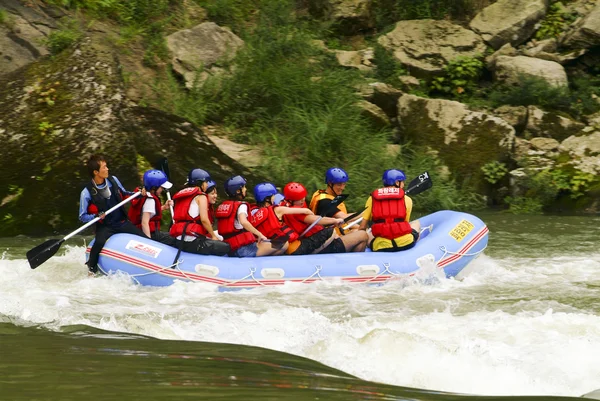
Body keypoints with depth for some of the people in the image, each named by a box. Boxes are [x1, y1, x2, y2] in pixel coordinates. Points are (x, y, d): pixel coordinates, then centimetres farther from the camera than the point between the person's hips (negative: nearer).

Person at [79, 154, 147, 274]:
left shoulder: (113, 180, 1)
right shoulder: (87, 193, -12)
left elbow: (124, 194, 19)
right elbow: (82, 216, -7)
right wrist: (96, 216, -25)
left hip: (122, 222, 5)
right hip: (104, 227, -4)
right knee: (99, 242, -34)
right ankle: (91, 269, -12)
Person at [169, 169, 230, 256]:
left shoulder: (182, 195, 23)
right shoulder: (201, 196, -2)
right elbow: (204, 220, -12)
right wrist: (213, 236, 2)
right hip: (192, 241, -9)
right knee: (226, 248, -10)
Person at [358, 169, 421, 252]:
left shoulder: (372, 199, 8)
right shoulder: (407, 199, 5)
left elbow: (362, 227, 7)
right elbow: (405, 223, 10)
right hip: (405, 244, 0)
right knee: (416, 223, 30)